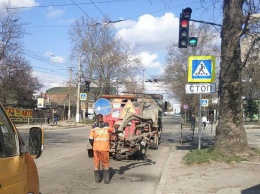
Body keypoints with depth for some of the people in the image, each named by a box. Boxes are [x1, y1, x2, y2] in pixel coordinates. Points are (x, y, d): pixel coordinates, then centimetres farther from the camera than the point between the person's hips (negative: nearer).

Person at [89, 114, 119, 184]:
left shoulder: (93, 127, 0)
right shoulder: (107, 126, -1)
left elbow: (91, 139, -3)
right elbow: (113, 130, 15)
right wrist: (116, 127, 36)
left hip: (96, 148, 1)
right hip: (104, 148, -1)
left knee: (96, 163, 13)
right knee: (105, 163, 9)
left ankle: (97, 179, 20)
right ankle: (106, 179, 10)